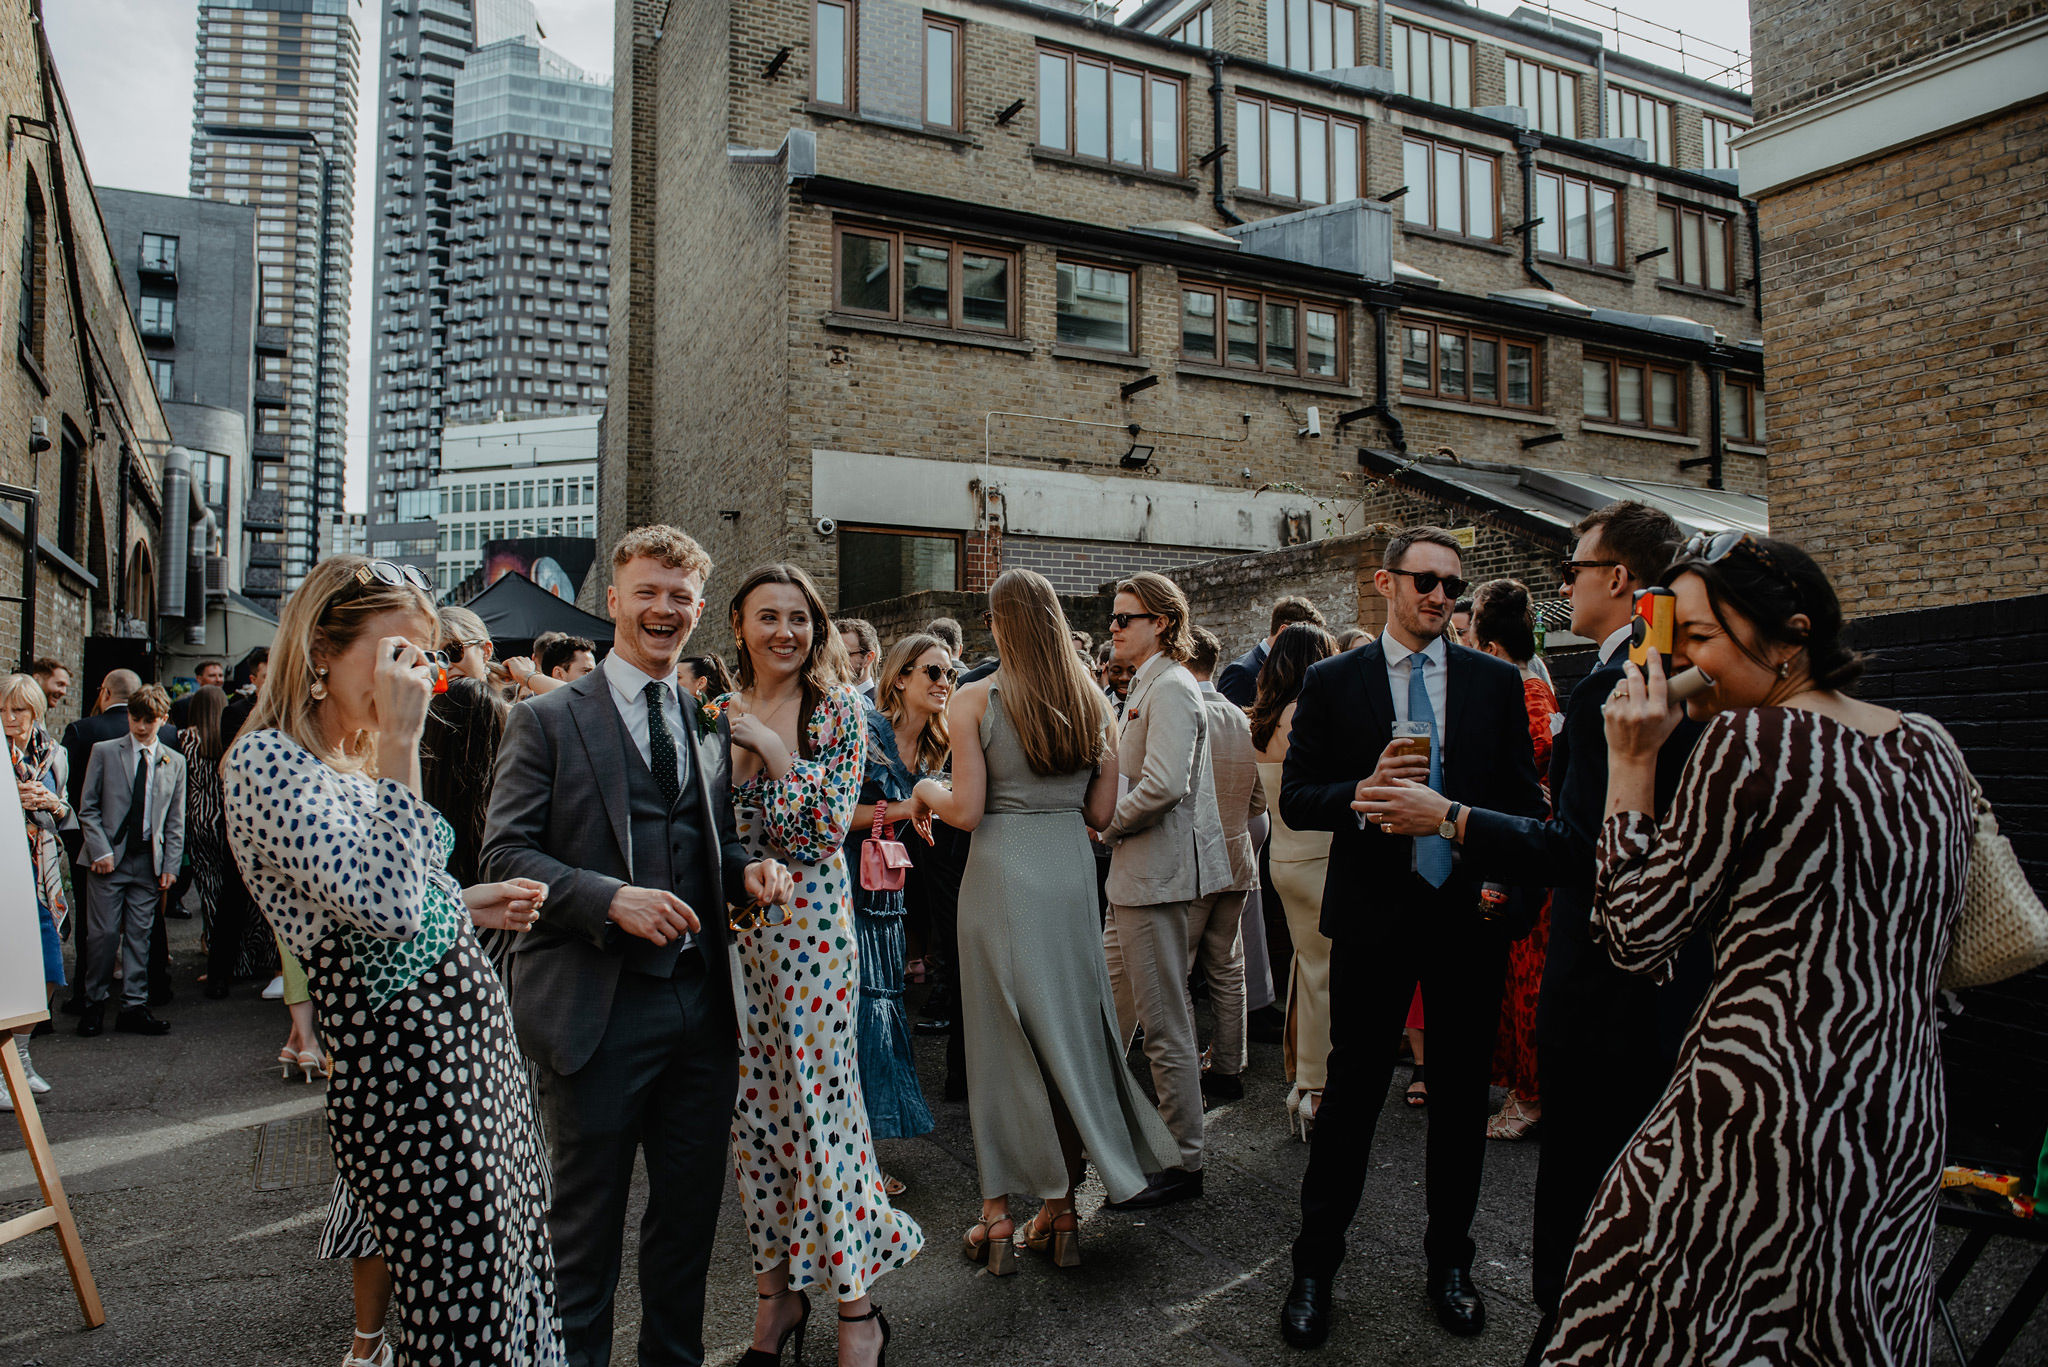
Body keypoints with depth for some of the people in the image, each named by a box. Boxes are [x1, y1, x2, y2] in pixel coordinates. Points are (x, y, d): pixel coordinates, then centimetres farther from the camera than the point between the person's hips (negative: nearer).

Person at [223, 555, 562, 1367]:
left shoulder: (360, 757, 14)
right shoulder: (266, 761, -14)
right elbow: (381, 902, -28)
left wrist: (467, 904, 13)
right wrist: (401, 743, -25)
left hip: (476, 1040, 9)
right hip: (405, 1065, -9)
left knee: (516, 1285, 16)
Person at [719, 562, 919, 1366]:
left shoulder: (838, 709, -4)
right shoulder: (720, 714, 8)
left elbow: (831, 824, -13)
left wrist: (772, 747, -16)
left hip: (811, 923, -4)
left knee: (817, 1103, -1)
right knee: (752, 1108, 11)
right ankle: (776, 1286, 28)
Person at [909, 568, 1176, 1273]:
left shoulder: (974, 700, -8)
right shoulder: (1092, 701, 3)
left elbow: (967, 812, -11)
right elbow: (1102, 812, 5)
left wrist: (927, 790, 9)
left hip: (1001, 876, -3)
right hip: (1070, 877, 4)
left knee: (1001, 1039, 8)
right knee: (1068, 1034, 12)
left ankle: (996, 1215, 18)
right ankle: (1061, 1211, 23)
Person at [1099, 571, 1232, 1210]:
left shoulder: (1170, 688, -15)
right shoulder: (1144, 687, 17)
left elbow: (1162, 785, -26)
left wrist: (1106, 825, -12)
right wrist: (1109, 827, 12)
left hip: (1161, 876, -10)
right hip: (1135, 875, 10)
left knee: (1165, 1026, 0)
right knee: (1109, 1010, 19)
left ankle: (1184, 1163, 12)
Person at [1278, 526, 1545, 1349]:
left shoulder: (1496, 682, 5)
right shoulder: (1332, 682, 0)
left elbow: (1525, 801, 7)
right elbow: (1295, 798, -3)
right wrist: (1362, 794, -21)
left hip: (1472, 912, 2)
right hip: (1374, 913, -2)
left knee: (1461, 1094, 13)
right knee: (1351, 1092, 6)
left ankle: (1449, 1262, 33)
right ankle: (1315, 1265, 23)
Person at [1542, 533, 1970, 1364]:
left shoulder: (1747, 740, -17)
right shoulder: (1932, 750, 6)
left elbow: (1634, 936, -12)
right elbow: (1927, 947, 16)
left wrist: (1631, 764, -10)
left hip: (1765, 1115, -7)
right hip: (1906, 1122, 8)